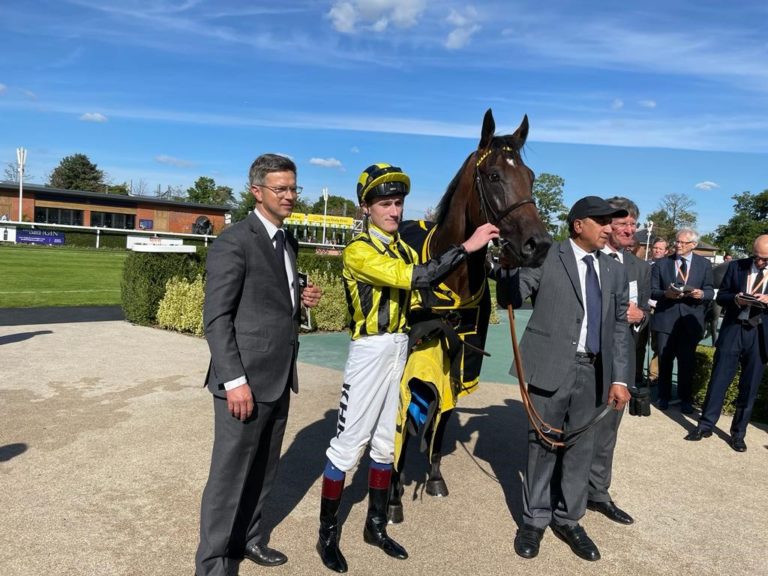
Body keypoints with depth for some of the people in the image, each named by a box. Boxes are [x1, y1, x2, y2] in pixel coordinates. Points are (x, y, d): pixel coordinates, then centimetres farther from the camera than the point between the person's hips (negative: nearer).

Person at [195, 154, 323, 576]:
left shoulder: (287, 241, 12)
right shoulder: (234, 242, -13)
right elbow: (216, 318, -16)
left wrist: (302, 299, 1)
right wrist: (234, 380, -21)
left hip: (279, 377, 8)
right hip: (246, 379, -8)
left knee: (263, 468, 19)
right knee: (230, 473, 5)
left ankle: (246, 537, 38)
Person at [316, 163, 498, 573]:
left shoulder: (404, 249, 10)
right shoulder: (358, 250, -14)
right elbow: (411, 278, -28)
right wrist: (465, 246, -29)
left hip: (400, 351, 7)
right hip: (370, 353, -7)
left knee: (386, 442, 15)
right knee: (348, 445, 1)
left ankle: (376, 525, 30)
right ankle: (328, 534, 17)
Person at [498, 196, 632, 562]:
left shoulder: (615, 271, 11)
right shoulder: (546, 256, -3)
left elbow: (619, 328, 11)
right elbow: (510, 299, -6)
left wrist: (620, 378, 6)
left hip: (593, 372, 5)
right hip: (552, 366, -4)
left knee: (580, 448, 14)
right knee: (542, 445, 8)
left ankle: (568, 519, 32)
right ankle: (535, 519, 26)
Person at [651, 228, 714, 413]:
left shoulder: (704, 264, 5)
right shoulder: (661, 263, 3)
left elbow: (710, 291, 3)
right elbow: (652, 291, 0)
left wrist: (702, 294, -19)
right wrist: (666, 294, -20)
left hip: (691, 319, 0)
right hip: (665, 318, 0)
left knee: (687, 361, 7)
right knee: (664, 360, 8)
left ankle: (685, 399, 22)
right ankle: (664, 396, 25)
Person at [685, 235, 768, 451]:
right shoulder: (736, 266, 4)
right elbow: (721, 296, 5)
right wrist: (735, 299, -15)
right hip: (733, 330, 0)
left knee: (749, 387, 8)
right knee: (718, 380, 4)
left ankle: (738, 433, 21)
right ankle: (705, 425, 15)